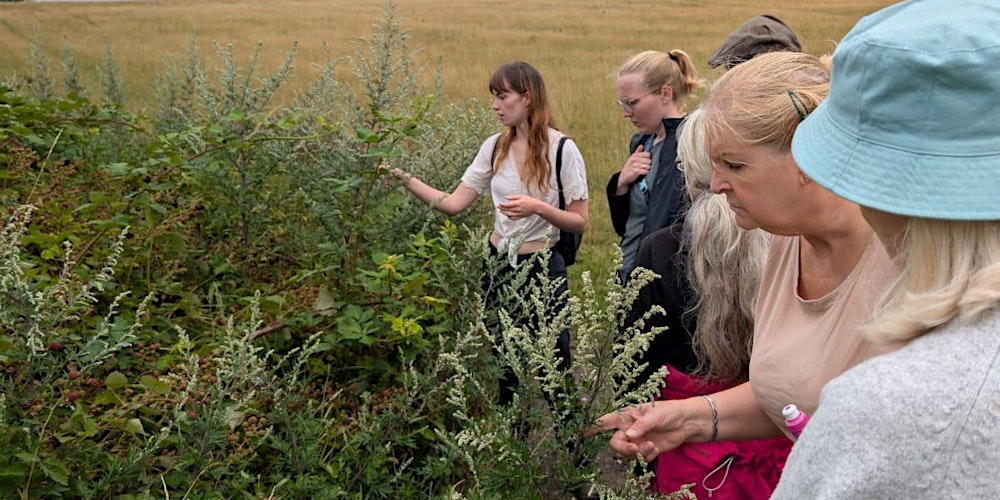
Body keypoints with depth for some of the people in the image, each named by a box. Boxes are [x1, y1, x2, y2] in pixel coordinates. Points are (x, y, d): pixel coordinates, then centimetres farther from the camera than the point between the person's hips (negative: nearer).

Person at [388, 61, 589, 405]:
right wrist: (406, 180, -10)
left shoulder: (562, 150, -11)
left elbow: (580, 222, -10)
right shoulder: (495, 147, 3)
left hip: (542, 266, -5)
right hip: (499, 265, 5)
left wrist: (538, 208, -25)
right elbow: (454, 203, 0)